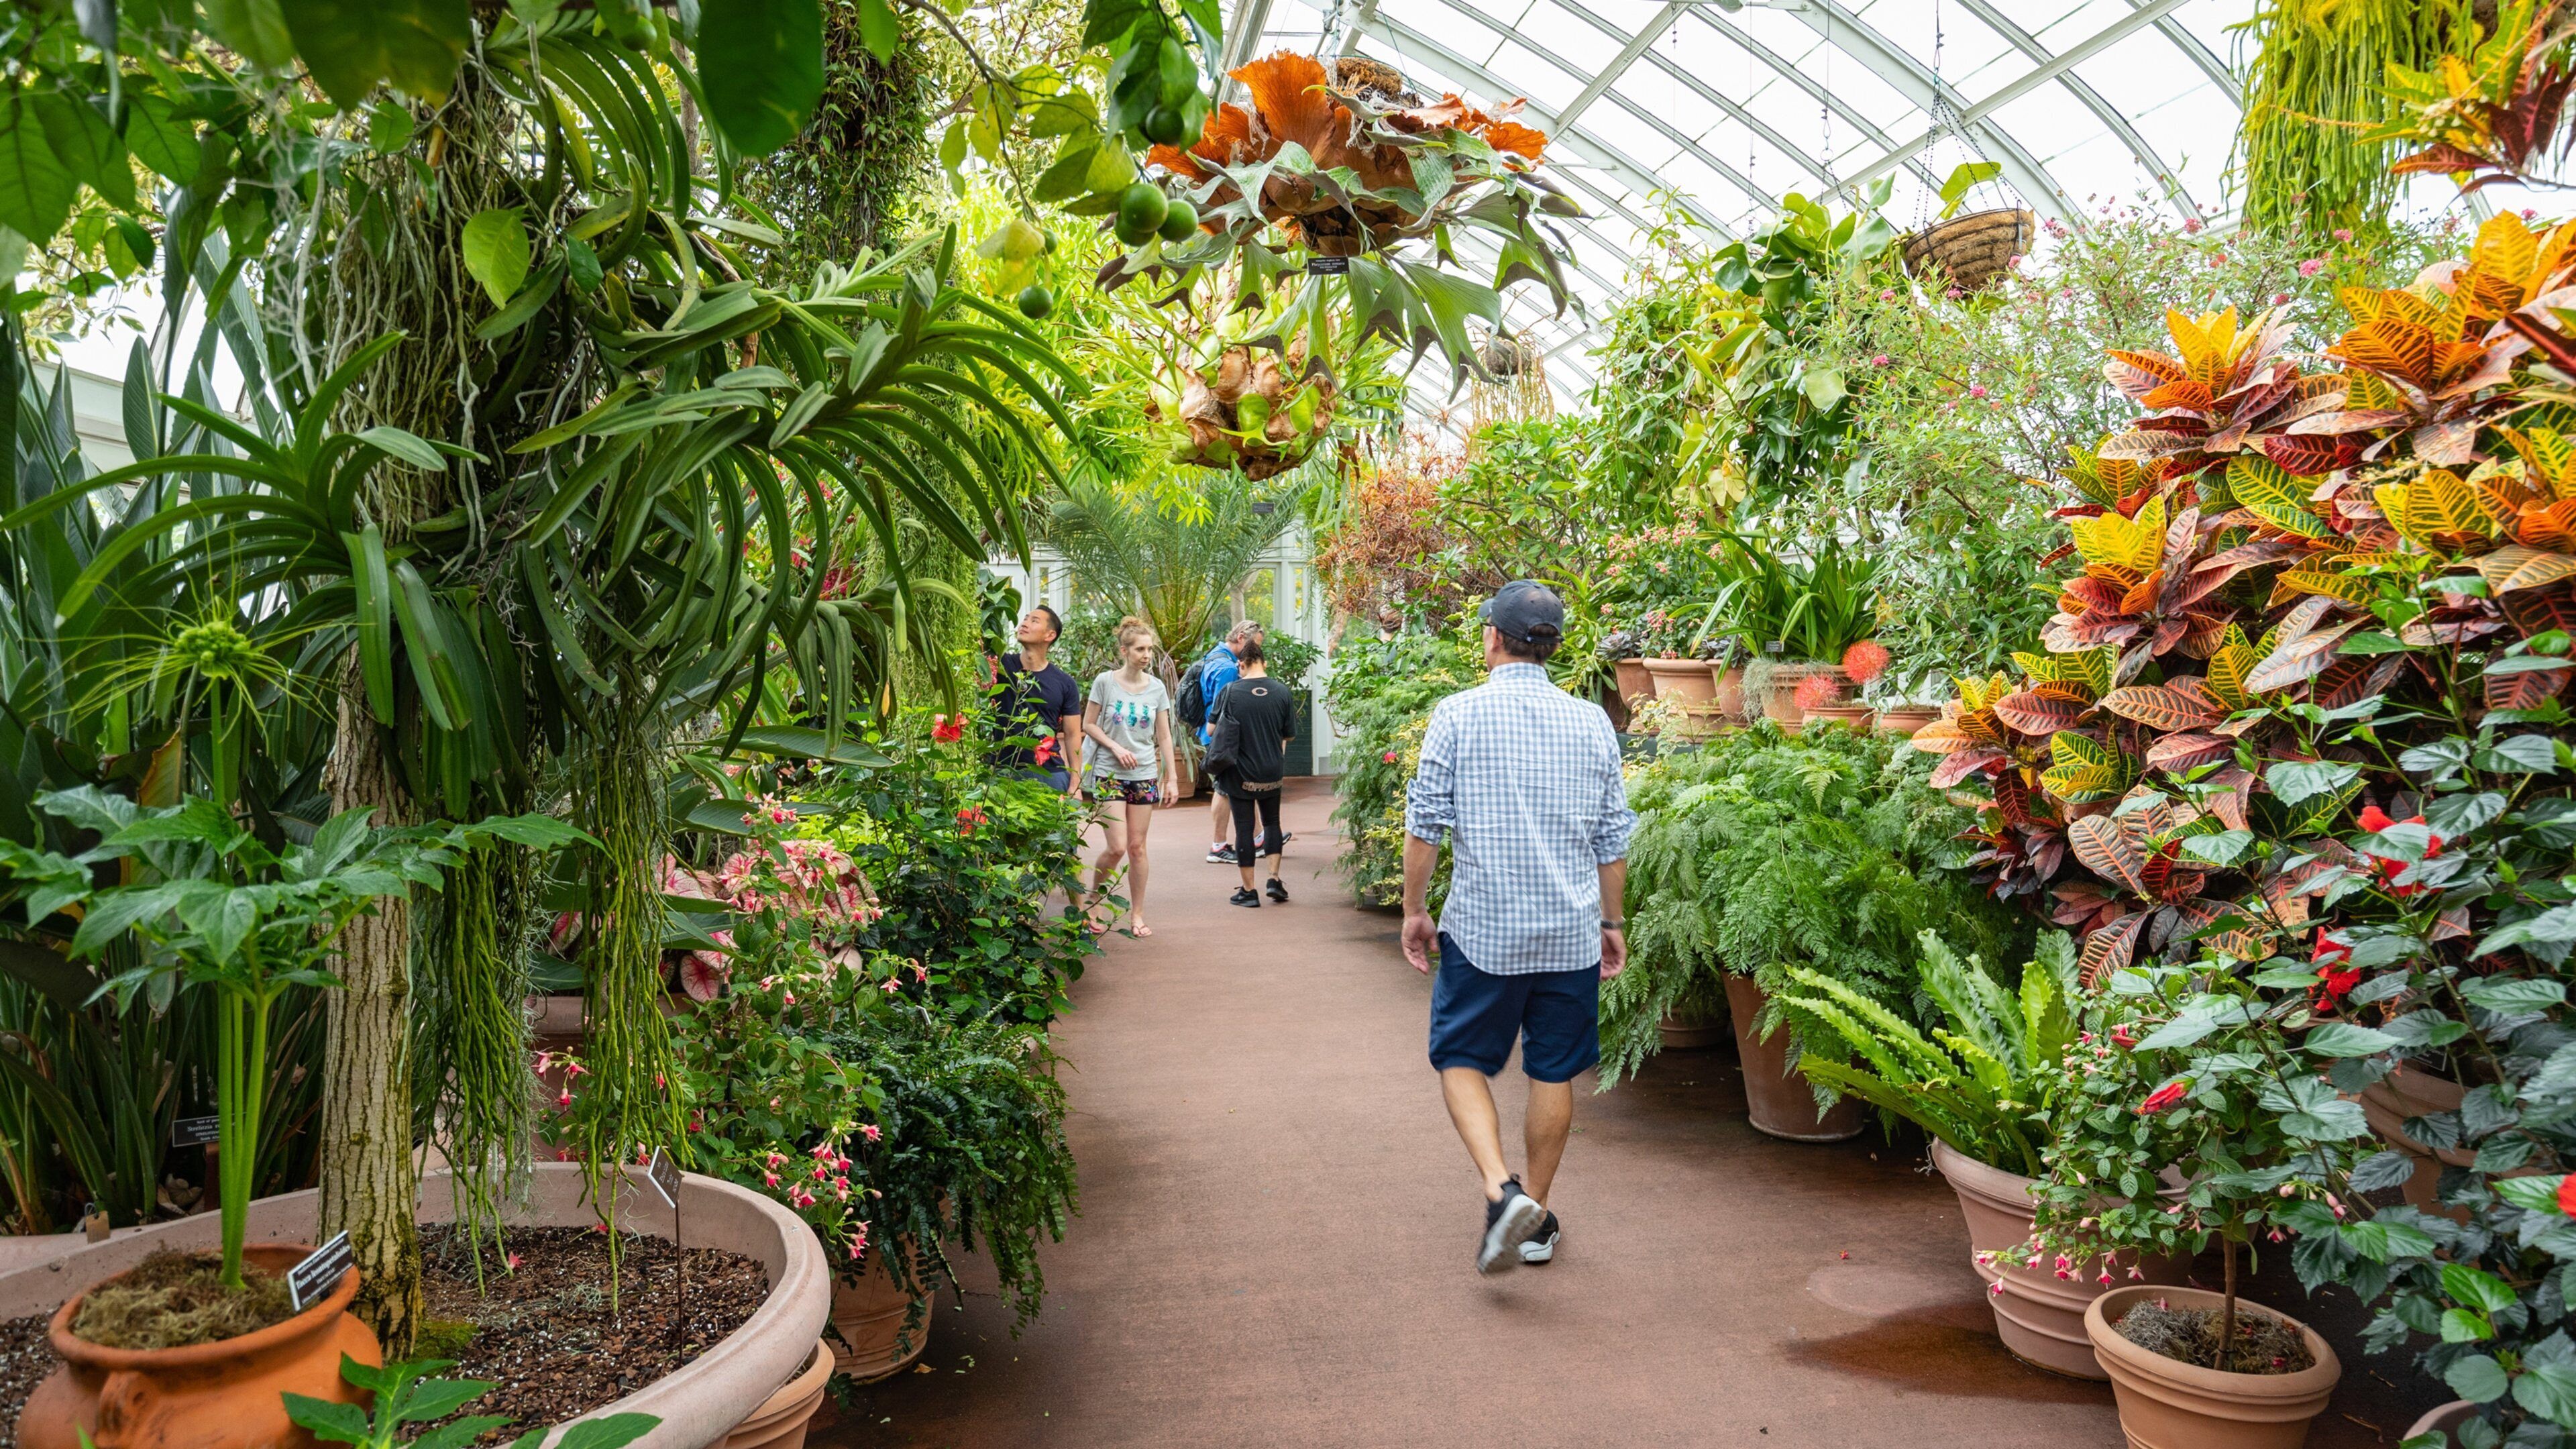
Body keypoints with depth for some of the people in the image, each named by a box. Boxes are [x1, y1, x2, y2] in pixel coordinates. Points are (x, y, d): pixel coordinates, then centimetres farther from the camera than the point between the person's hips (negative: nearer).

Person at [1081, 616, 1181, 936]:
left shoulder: (1156, 688, 4)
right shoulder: (1105, 682, -4)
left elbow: (1164, 736, 8)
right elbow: (1088, 725, 1)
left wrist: (1172, 778, 4)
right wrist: (1115, 747, -13)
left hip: (1145, 775, 3)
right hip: (1109, 774, -3)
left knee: (1137, 847, 4)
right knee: (1116, 848, -9)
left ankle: (1137, 915, 14)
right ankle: (1092, 902, 15)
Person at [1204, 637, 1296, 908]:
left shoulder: (1230, 692, -10)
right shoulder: (1282, 692, -4)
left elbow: (1212, 728, -4)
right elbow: (1290, 735, 4)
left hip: (1241, 773, -2)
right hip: (1272, 772, 2)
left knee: (1244, 827, 5)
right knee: (1272, 822, 21)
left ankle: (1249, 891, 9)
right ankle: (1274, 879, 13)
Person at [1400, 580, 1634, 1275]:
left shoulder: (1458, 714, -7)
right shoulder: (1592, 722, 3)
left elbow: (1425, 824, -7)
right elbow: (1612, 839, 6)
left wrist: (1414, 910, 5)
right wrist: (1612, 921, 17)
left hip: (1482, 929, -3)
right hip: (1571, 932, 3)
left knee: (1462, 1060, 12)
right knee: (1553, 1073, 13)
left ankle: (1502, 1190, -7)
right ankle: (1536, 1217, 24)